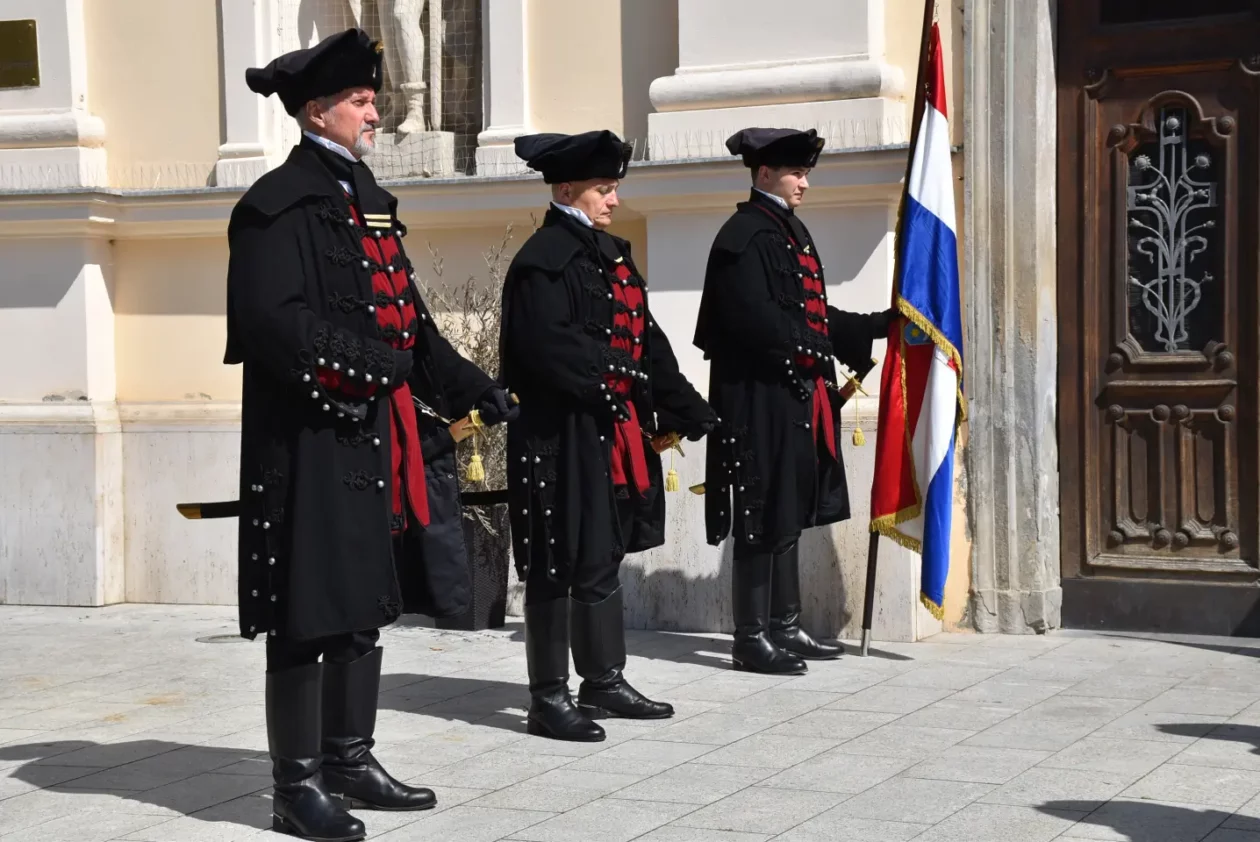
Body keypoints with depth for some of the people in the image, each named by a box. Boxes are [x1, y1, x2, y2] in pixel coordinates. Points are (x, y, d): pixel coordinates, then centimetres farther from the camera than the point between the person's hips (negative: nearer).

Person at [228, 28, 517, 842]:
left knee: (368, 600, 13)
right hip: (311, 439, -9)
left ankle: (351, 760, 24)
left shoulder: (366, 197, 18)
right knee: (309, 612, -3)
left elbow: (408, 319, 20)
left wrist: (474, 387, 13)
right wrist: (368, 364, -24)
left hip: (378, 436, 9)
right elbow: (272, 320, -21)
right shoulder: (279, 204, -10)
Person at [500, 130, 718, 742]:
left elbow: (647, 339, 16)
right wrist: (612, 373, -18)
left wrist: (685, 411, 13)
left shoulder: (610, 253, 16)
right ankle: (548, 697, 5)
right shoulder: (543, 260, -12)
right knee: (560, 565, -3)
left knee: (604, 557, 15)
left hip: (612, 434, 9)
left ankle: (605, 681, 25)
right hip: (563, 435, -9)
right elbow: (550, 347, -22)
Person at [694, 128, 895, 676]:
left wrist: (879, 324, 12)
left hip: (796, 399, 10)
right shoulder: (745, 236, -13)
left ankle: (785, 628, 21)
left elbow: (814, 315, 18)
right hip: (760, 401, -10)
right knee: (762, 518, -4)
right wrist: (811, 349, -16)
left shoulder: (791, 231, 17)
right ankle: (751, 639, 2)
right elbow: (756, 322, -22)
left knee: (789, 515, 13)